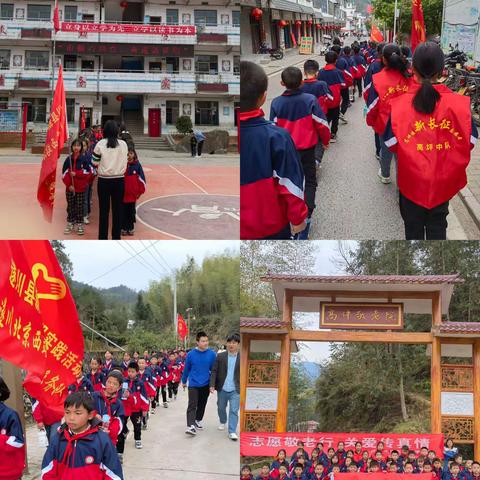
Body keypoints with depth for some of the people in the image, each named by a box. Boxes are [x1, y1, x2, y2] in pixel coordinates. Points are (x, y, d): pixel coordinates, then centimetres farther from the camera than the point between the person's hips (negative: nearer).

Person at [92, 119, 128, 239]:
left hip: (104, 180, -1)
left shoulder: (100, 144, -7)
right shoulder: (123, 144, -1)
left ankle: (103, 238, 7)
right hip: (119, 180, 1)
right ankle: (116, 237, 10)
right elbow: (125, 161, 7)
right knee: (117, 209, 8)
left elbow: (95, 162, -2)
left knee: (104, 210, 5)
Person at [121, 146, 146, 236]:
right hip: (122, 193, -1)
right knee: (123, 212, 6)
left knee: (132, 211, 10)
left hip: (133, 193, 1)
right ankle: (124, 228, 15)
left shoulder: (137, 165, -2)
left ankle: (131, 228, 19)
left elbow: (141, 178, 0)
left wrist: (140, 191, -3)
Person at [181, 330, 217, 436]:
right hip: (193, 384, -2)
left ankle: (198, 420, 36)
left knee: (202, 405, 16)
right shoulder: (191, 354, -8)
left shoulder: (212, 354, -6)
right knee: (192, 405, -12)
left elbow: (213, 370, 3)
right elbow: (186, 369, 5)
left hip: (205, 385, 2)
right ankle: (191, 426, -20)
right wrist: (184, 381, 16)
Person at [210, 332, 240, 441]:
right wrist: (212, 385, -9)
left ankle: (232, 432, -6)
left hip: (235, 390, -3)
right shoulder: (220, 356, 0)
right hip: (222, 389, 3)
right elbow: (214, 371, 0)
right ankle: (222, 422, 45)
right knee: (221, 408, 20)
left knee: (234, 411, -9)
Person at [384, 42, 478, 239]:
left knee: (413, 225, 18)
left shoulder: (401, 104, -16)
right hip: (443, 180, 1)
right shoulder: (459, 103, -13)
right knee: (437, 223, 19)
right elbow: (469, 141, -6)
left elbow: (392, 144, -10)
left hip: (412, 180, -1)